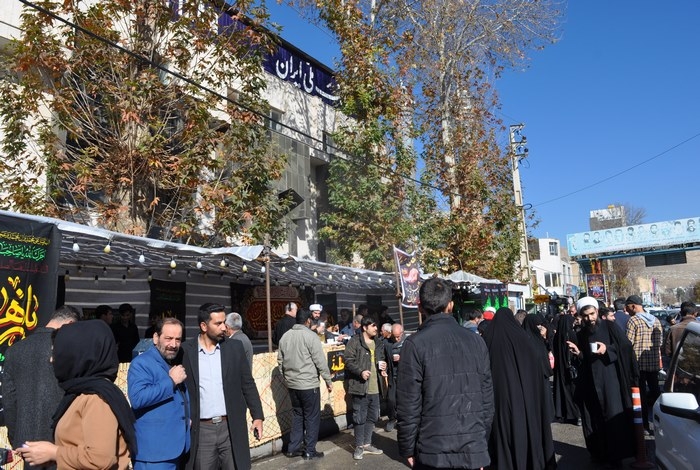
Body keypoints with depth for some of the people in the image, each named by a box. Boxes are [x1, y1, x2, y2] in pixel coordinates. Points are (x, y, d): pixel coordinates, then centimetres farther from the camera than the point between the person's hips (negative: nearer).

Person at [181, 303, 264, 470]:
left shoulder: (235, 347, 2)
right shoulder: (185, 350, -4)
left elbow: (248, 384, 6)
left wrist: (257, 416, 1)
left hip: (232, 428, 1)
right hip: (201, 430, -1)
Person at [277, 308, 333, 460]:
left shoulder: (285, 336, 7)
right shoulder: (310, 336, -13)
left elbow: (280, 360, 13)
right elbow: (320, 361, -13)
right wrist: (328, 380, -4)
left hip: (292, 384, 6)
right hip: (309, 384, -6)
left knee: (297, 415, 19)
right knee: (312, 417, 6)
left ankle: (293, 448, 24)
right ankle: (310, 451, 13)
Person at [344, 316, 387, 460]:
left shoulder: (377, 342, 13)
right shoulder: (354, 341, -10)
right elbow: (348, 360, -13)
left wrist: (383, 365, 4)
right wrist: (360, 372, -24)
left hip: (374, 387, 7)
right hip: (360, 386, -7)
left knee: (372, 417, 15)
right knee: (360, 417, 2)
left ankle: (367, 444, 29)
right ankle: (359, 446, 15)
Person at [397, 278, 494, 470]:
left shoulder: (415, 344, -11)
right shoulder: (476, 341, 2)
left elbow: (408, 404, -11)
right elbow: (487, 398, 6)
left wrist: (407, 449, 1)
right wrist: (482, 441, 17)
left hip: (433, 452, -3)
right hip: (473, 449, 4)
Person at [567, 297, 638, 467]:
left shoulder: (609, 327, -3)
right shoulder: (580, 335, 9)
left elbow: (626, 348, -7)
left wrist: (608, 349, -20)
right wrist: (578, 353, -8)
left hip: (611, 380, -4)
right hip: (591, 383, 4)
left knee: (614, 416, -3)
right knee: (594, 418, 6)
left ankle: (616, 454, 11)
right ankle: (600, 453, 19)